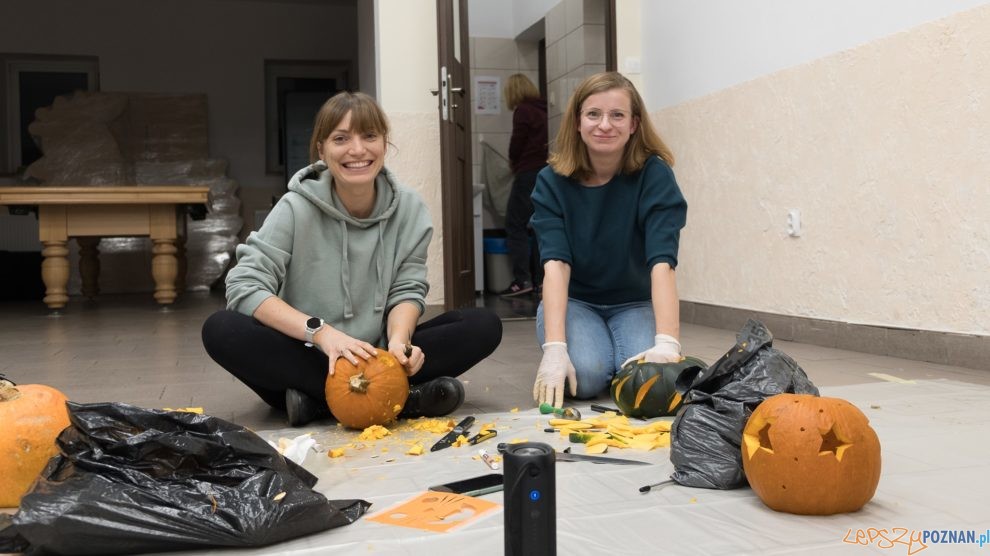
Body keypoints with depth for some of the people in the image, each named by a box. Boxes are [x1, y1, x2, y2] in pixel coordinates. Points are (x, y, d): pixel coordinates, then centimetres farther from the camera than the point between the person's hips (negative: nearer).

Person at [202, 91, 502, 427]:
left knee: (483, 326, -17)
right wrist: (321, 332, -31)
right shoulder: (296, 209, -11)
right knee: (221, 330, -29)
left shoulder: (409, 209, -3)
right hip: (307, 360, -2)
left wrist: (399, 339, -27)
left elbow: (408, 290, -3)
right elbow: (243, 286, -17)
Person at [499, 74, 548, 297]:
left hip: (529, 172, -8)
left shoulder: (522, 111, -7)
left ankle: (522, 279, -12)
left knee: (515, 225, -5)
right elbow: (540, 142, 14)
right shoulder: (542, 110, 14)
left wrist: (514, 163, 13)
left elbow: (516, 144, -6)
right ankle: (539, 277, 12)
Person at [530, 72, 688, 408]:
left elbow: (662, 263, -27)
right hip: (572, 300, 0)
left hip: (634, 302, 0)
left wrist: (667, 344, -42)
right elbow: (555, 264, -24)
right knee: (586, 374, -29)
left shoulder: (654, 175, -16)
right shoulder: (552, 181, -13)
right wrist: (554, 349, -38)